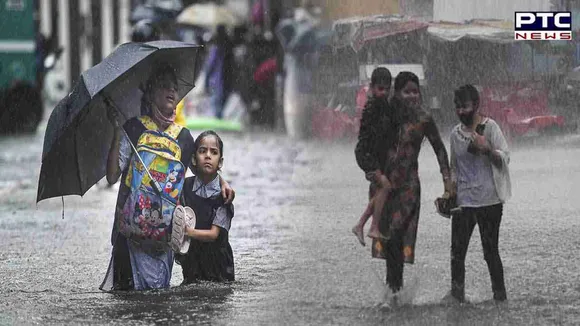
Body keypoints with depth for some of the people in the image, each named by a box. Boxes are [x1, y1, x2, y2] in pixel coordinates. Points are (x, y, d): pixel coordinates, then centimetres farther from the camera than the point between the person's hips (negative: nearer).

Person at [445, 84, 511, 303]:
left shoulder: (489, 127, -2)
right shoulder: (456, 134, 13)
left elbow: (505, 159, -8)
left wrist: (487, 149, -26)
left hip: (489, 201, -5)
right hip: (463, 201, 5)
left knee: (490, 251, -4)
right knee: (457, 251, -1)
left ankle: (500, 295, 4)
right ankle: (457, 293, 6)